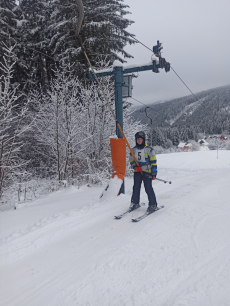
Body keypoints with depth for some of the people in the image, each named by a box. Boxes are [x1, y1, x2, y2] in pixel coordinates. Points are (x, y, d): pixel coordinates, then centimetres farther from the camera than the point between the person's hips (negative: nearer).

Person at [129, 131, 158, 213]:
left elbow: (153, 162, -5)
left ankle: (153, 205, 3)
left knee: (148, 188, -7)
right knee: (136, 187, 6)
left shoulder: (149, 149, -6)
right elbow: (131, 160, 14)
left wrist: (154, 174, -10)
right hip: (137, 172, 4)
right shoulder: (134, 150, 7)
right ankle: (135, 203, 21)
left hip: (147, 171, -4)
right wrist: (135, 166, -7)